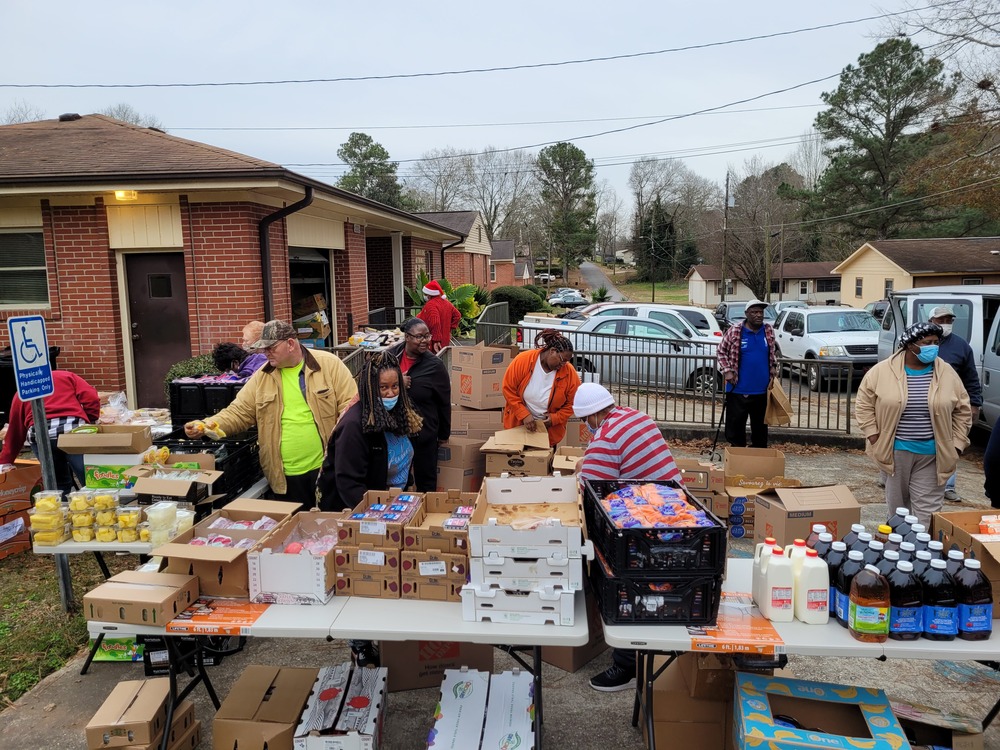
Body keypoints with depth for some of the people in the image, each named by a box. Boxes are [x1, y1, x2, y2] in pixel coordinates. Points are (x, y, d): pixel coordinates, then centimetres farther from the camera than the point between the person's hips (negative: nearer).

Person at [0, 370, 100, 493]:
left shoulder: (20, 394, 30)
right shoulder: (67, 376, 26)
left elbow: (15, 432, 31)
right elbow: (91, 397, 8)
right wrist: (90, 423, 19)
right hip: (73, 429, -2)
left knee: (59, 484, 17)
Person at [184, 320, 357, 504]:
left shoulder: (329, 365, -5)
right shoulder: (262, 376, 6)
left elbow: (350, 406, -7)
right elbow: (237, 413, 5)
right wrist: (205, 426, -11)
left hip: (326, 468, -3)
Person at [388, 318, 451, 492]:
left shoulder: (434, 365, -11)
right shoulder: (391, 355, -3)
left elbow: (444, 403, -3)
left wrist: (444, 434, 4)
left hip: (423, 432, -3)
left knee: (426, 481, 12)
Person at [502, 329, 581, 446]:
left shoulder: (570, 373, -16)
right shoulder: (523, 360, -19)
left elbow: (572, 404, -5)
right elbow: (508, 389, -12)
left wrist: (555, 418, -19)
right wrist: (524, 414, -19)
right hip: (517, 423, 0)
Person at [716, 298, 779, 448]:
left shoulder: (769, 331, 4)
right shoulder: (734, 331, -8)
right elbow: (722, 351, 2)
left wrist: (774, 367, 7)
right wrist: (727, 371, -8)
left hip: (762, 390, 3)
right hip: (738, 390, -3)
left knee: (760, 427, 13)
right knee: (735, 426, 3)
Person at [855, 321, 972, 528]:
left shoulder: (947, 373, -1)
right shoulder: (882, 371, -6)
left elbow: (962, 410, 7)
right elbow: (864, 403, 1)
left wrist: (956, 444, 3)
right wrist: (873, 435, -4)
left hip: (933, 454, 1)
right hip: (895, 450, -1)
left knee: (928, 509, 2)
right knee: (897, 504, 14)